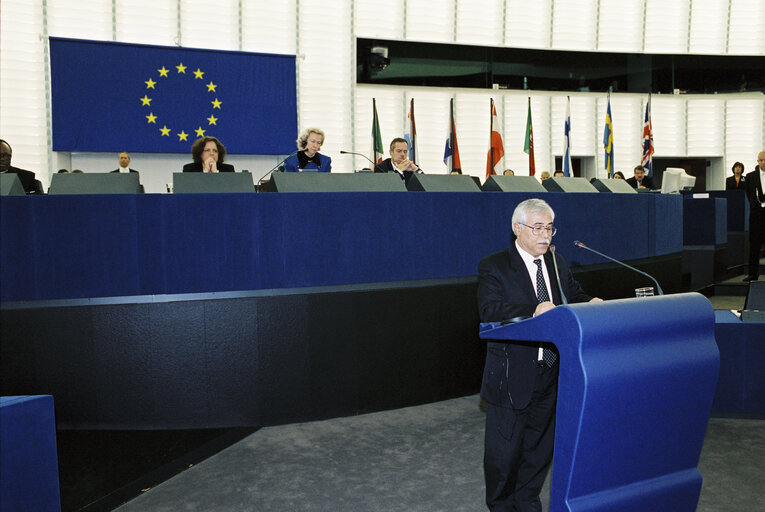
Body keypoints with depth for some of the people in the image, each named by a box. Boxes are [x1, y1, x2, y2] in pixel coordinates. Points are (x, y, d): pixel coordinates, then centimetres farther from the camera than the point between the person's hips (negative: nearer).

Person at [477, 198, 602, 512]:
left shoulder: (558, 264, 11)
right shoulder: (494, 266, -9)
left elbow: (575, 296, 15)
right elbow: (489, 309, -23)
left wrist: (591, 303, -9)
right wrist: (534, 310, -36)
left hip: (551, 375, 6)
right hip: (512, 376, -5)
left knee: (541, 445, 18)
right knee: (504, 449, 6)